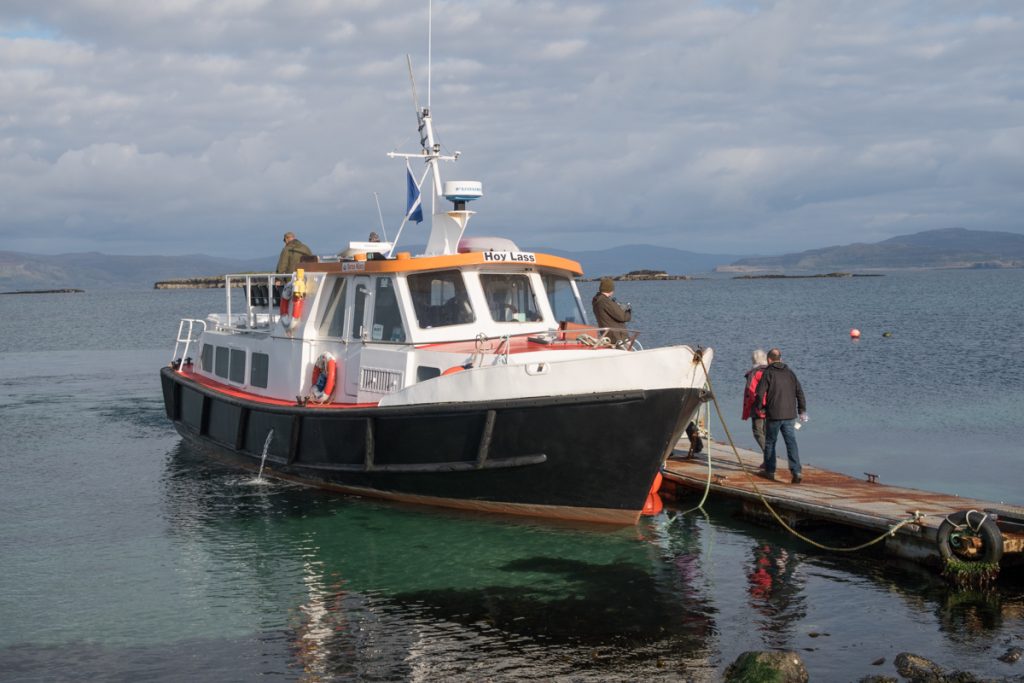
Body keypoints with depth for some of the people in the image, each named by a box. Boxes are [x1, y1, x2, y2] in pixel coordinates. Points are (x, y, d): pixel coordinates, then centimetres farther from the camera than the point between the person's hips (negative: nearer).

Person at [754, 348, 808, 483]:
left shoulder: (768, 373, -6)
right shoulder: (790, 373, 9)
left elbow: (760, 393, -11)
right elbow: (800, 392, 9)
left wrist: (757, 406, 8)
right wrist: (802, 410, 15)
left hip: (773, 415, -4)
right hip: (789, 415, 4)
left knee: (770, 442, 12)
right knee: (791, 443, 1)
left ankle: (769, 471, 20)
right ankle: (796, 472, -12)